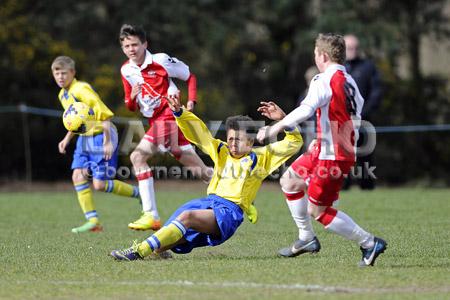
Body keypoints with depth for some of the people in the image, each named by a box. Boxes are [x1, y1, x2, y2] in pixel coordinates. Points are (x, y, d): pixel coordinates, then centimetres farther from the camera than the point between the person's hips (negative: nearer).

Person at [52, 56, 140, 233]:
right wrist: (67, 139, 13)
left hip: (101, 137, -9)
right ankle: (93, 221, -3)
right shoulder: (63, 95, 8)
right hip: (84, 138, 9)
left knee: (99, 184, -9)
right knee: (78, 175, -6)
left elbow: (104, 115, -22)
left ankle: (138, 193, 12)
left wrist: (107, 141, -24)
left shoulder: (81, 90, -20)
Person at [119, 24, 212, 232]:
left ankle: (151, 215, -23)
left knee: (138, 156, -22)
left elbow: (190, 76, 4)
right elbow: (131, 107, 17)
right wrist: (132, 97, -6)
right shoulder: (126, 70, 10)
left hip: (169, 116, -7)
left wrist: (191, 101, -6)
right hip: (156, 122, 7)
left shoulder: (160, 61, -7)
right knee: (199, 170, 10)